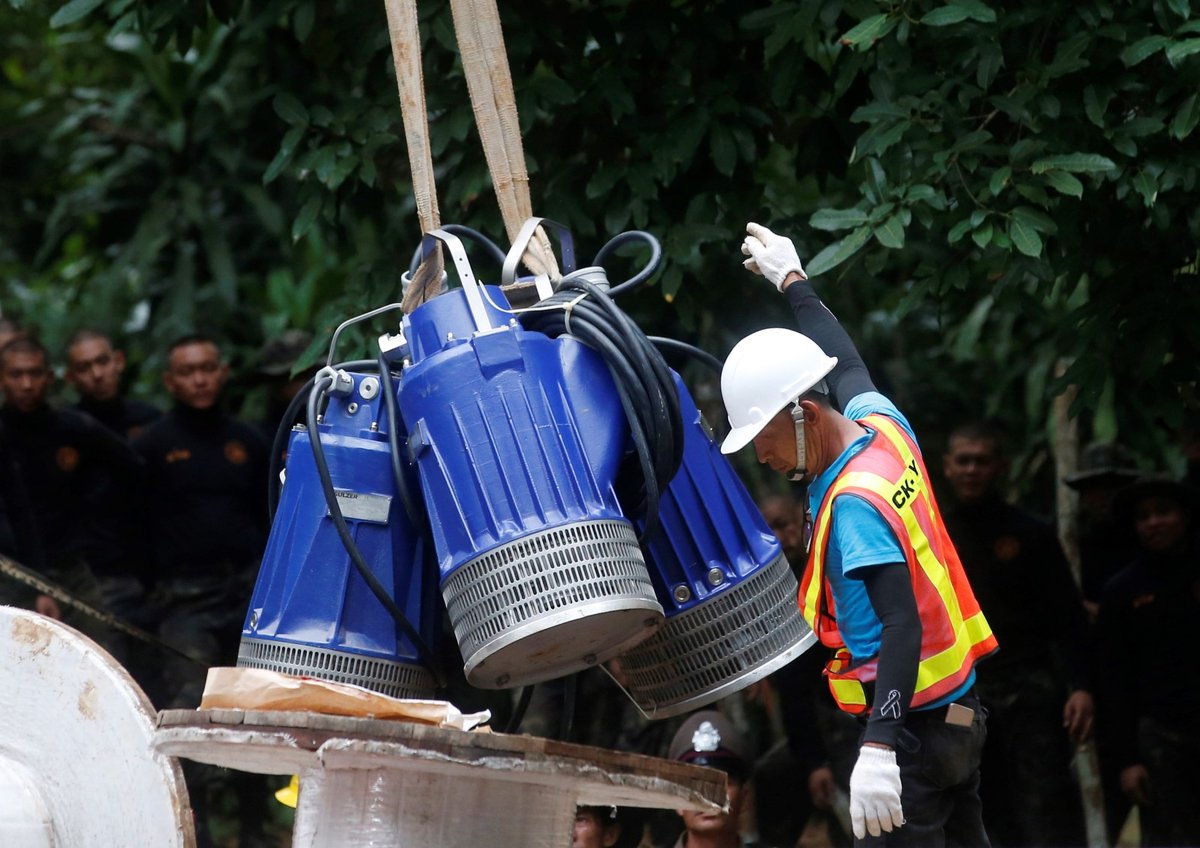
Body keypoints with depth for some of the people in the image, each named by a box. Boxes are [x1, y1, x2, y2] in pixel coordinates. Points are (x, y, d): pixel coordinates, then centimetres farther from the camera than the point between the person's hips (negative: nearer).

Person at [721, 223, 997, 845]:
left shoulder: (854, 503, -21)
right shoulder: (882, 423, 3)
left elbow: (902, 626, -29)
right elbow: (847, 364, 26)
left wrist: (879, 749, -39)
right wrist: (793, 282, 43)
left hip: (911, 724, -10)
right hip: (961, 709, 10)